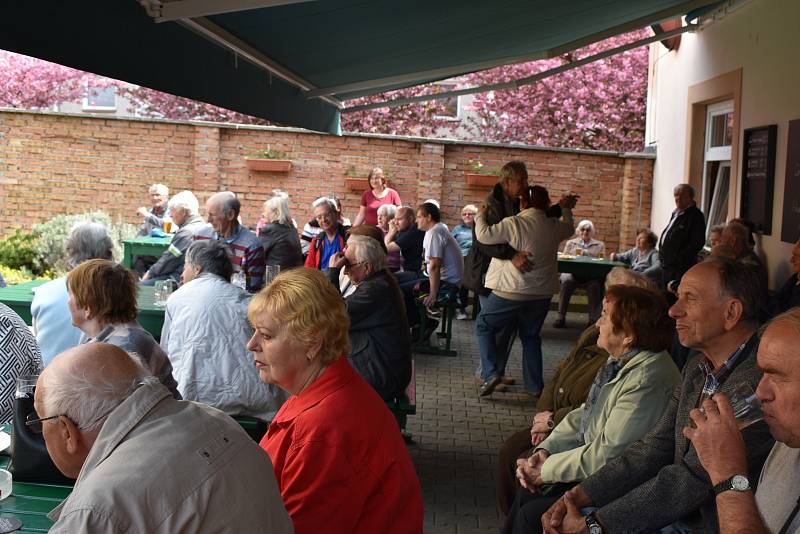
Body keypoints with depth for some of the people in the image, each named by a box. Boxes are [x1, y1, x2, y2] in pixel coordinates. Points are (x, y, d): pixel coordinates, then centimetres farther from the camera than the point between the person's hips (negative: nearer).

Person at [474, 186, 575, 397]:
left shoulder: (514, 223, -13)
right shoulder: (554, 226, 3)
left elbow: (484, 235, -13)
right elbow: (569, 229, 25)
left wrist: (480, 216, 5)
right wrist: (566, 209, 41)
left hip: (511, 291, -5)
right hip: (542, 293, 5)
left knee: (484, 326, 11)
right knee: (531, 336, 20)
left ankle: (491, 373, -3)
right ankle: (534, 385, 22)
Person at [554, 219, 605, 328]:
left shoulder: (600, 245, 23)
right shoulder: (570, 243, 26)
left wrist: (585, 254, -3)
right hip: (572, 272, 0)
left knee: (595, 285, -36)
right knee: (566, 281, -35)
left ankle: (593, 318, -32)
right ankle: (561, 317, -33)